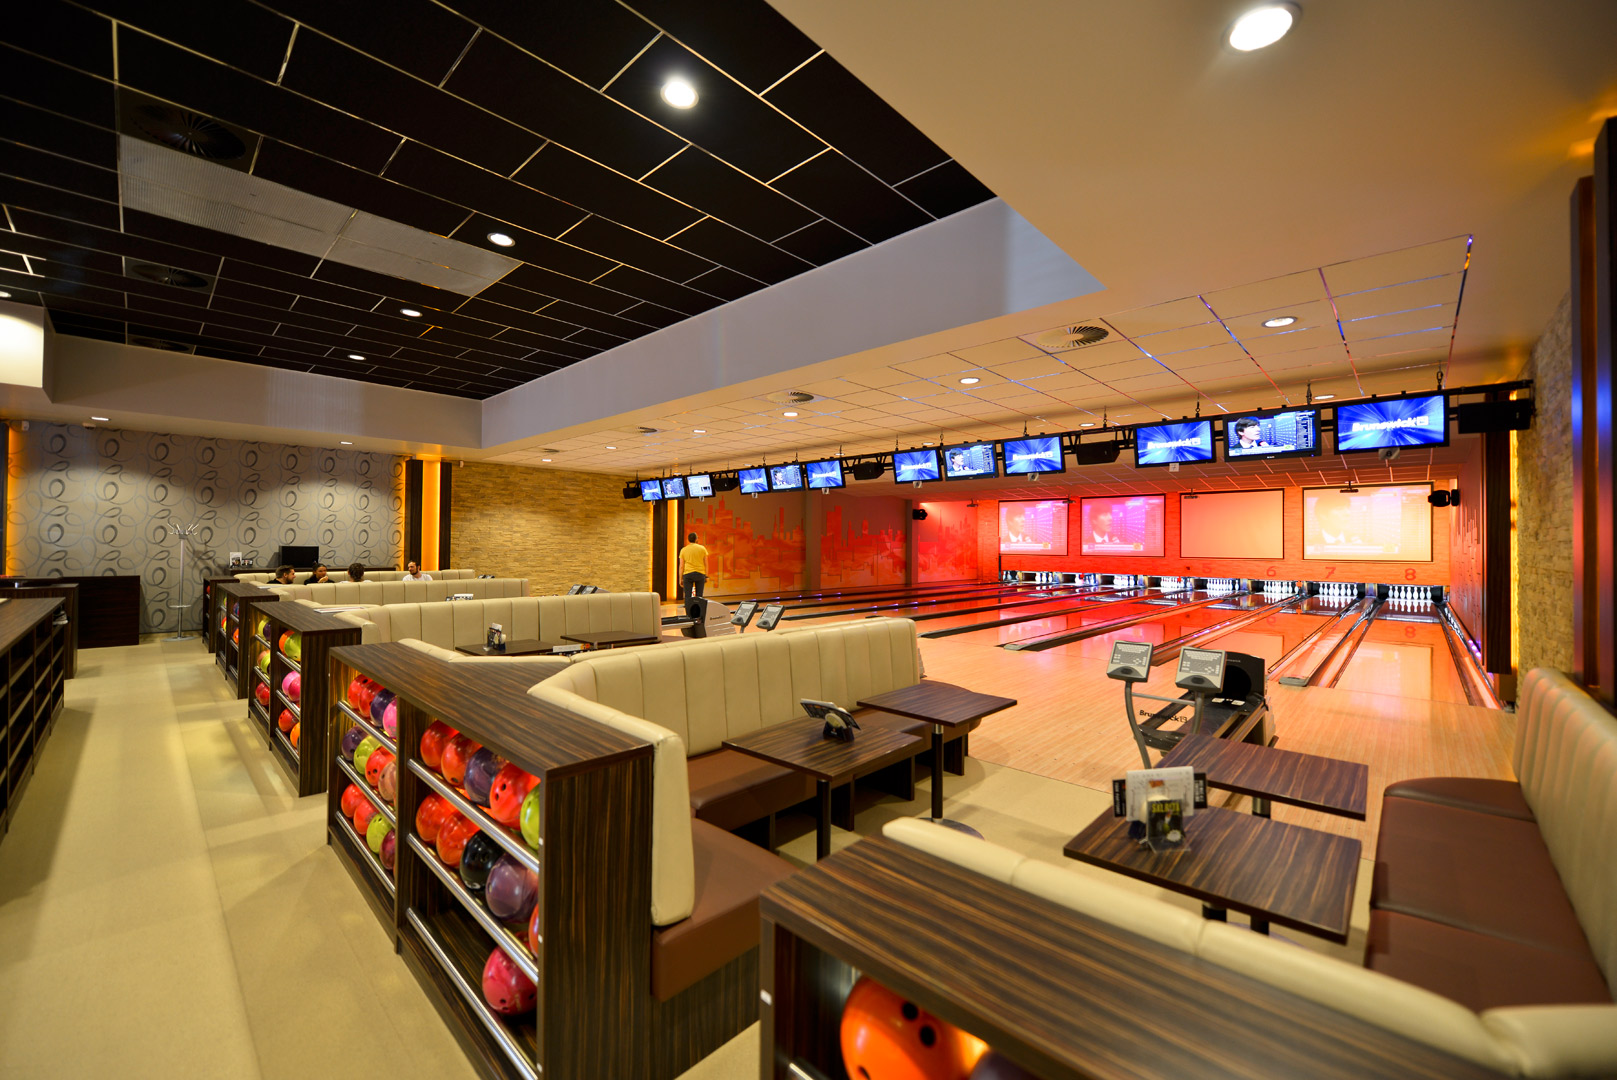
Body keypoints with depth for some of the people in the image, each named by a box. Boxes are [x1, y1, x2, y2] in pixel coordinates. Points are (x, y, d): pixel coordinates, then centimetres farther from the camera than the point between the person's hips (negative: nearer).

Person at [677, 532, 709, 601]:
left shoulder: (683, 550, 4)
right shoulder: (702, 548, 4)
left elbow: (681, 566, 2)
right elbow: (706, 564, 3)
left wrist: (680, 579, 6)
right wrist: (706, 576, 9)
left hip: (688, 574, 0)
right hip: (700, 574, 0)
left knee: (687, 597, 0)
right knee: (699, 597, 5)